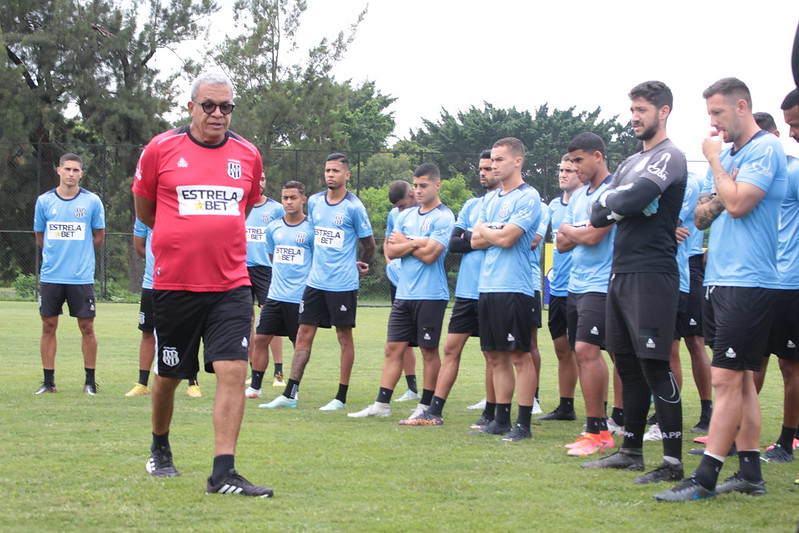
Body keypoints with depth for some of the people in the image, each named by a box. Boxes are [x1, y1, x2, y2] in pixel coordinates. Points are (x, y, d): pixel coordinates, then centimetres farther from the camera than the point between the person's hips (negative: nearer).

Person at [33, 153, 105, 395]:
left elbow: (99, 236, 9)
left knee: (86, 327, 0)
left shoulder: (92, 201, 0)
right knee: (48, 326, 3)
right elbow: (40, 236, 15)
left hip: (82, 276, -2)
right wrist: (57, 255, 13)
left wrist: (81, 255, 10)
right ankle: (48, 381, 11)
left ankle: (90, 381, 10)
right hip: (50, 275, 2)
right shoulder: (44, 201, 4)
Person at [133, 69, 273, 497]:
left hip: (231, 284, 1)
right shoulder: (160, 149, -2)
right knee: (168, 376, 11)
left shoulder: (248, 155, 6)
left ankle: (223, 473, -11)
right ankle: (160, 450, 38)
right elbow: (143, 210, 11)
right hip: (174, 283, -1)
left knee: (233, 370, -12)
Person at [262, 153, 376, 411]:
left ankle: (341, 397, 9)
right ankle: (289, 394, 5)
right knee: (304, 333, 3)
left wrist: (361, 265, 16)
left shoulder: (354, 207, -7)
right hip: (315, 280, 5)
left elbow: (369, 244, 3)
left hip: (343, 283, -5)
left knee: (344, 336, 3)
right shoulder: (314, 202, 8)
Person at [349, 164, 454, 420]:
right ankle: (381, 405, 8)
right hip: (403, 293, 6)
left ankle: (426, 407, 10)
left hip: (431, 295, -6)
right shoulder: (406, 215, 13)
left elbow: (430, 254, -17)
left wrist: (404, 243, -3)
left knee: (429, 350, 2)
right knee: (393, 348, 5)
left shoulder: (444, 217, -7)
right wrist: (417, 244, -9)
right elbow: (390, 250, 5)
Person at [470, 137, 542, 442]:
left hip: (514, 288, -8)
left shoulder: (528, 197, -7)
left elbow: (506, 238, -16)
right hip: (487, 287, 8)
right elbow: (476, 241, 12)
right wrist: (495, 233, -7)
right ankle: (501, 420, 17)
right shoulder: (490, 199, 18)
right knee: (496, 356, 11)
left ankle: (523, 424, -1)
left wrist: (484, 231, 2)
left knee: (519, 355, -4)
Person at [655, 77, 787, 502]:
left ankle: (705, 478, -11)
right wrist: (717, 196, -4)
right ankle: (750, 473, 14)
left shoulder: (765, 149, -8)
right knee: (740, 379, 10)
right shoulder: (725, 155, 18)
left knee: (728, 378, -9)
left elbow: (738, 203, -19)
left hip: (747, 282, -9)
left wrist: (714, 161, -6)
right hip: (719, 280, 9)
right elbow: (702, 216, 17)